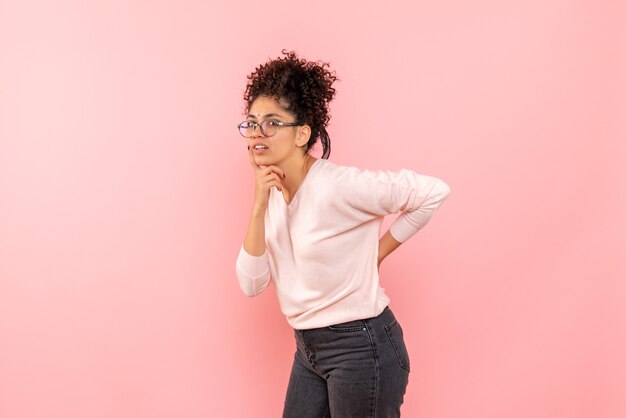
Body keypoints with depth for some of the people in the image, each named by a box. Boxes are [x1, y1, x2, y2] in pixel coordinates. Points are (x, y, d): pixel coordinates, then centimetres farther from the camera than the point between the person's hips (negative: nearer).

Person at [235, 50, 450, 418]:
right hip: (309, 348, 7)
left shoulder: (338, 186, -20)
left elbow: (434, 192, -19)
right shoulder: (272, 193, 2)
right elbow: (252, 284, -5)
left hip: (360, 346, -7)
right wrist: (258, 207, -15)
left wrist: (378, 252, -11)